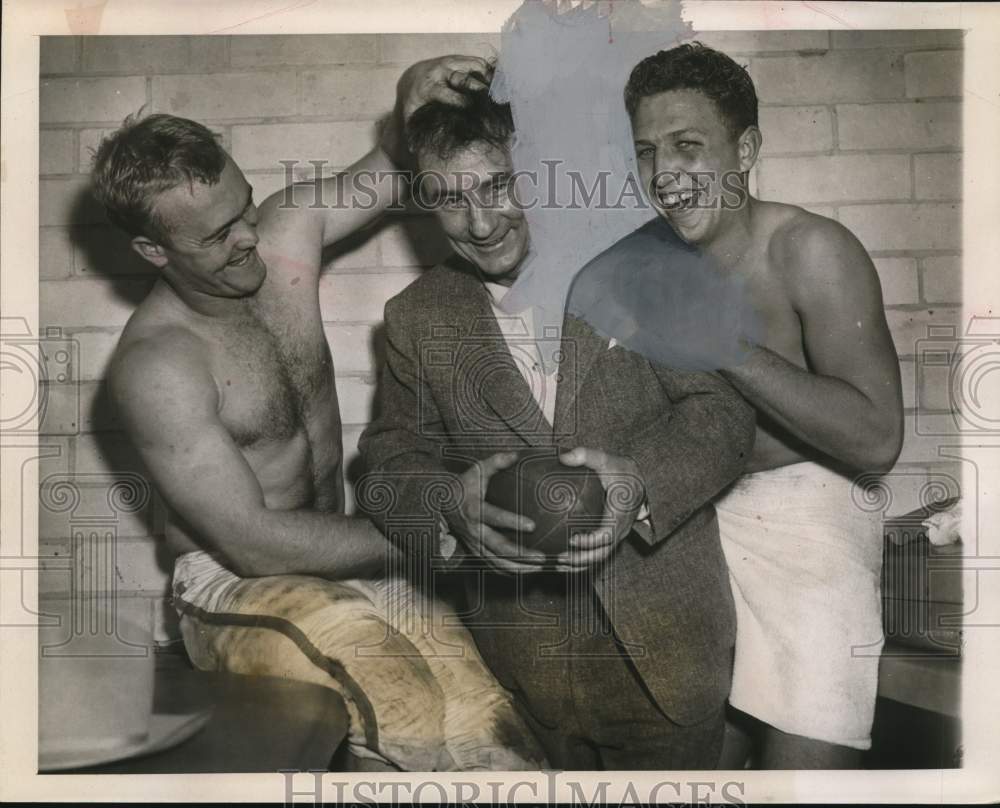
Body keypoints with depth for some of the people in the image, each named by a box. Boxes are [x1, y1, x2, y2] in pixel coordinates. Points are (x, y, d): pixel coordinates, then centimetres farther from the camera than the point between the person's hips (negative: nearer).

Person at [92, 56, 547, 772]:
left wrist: (410, 106, -9)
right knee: (413, 715, -31)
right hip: (236, 581, -5)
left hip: (341, 549, 6)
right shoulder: (156, 367, -19)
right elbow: (254, 543, -20)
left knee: (485, 723, -16)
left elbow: (390, 169, 15)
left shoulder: (288, 228, -2)